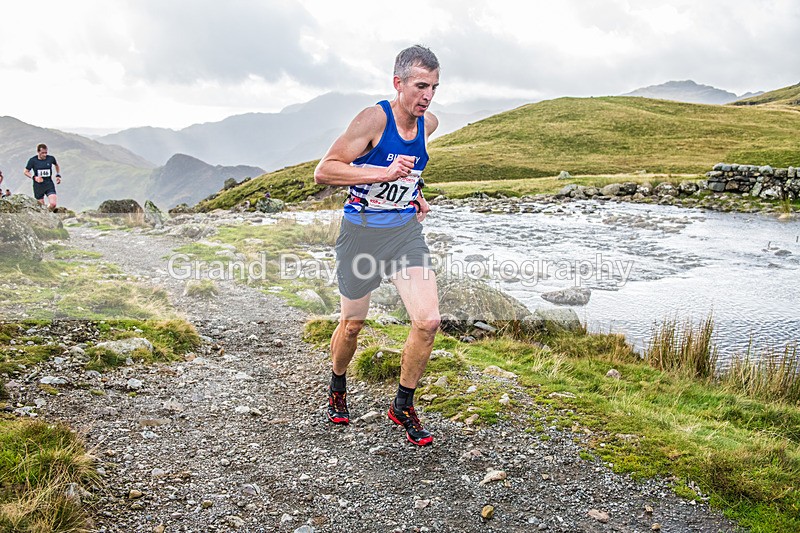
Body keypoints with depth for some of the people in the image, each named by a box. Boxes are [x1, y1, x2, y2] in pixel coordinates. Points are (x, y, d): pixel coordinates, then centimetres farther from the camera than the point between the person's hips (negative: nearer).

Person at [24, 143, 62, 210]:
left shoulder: (51, 158, -1)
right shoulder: (33, 160, -5)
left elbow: (56, 165, 22)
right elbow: (26, 172, 4)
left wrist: (58, 175, 12)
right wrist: (34, 177, -13)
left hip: (49, 185, 1)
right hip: (38, 186, 0)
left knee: (53, 204, -17)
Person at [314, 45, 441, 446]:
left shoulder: (428, 123, 3)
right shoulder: (374, 118, -16)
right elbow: (323, 171, -21)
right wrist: (385, 173, -27)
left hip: (406, 230, 5)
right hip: (362, 231, -4)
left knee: (428, 322, -9)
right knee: (353, 324, 11)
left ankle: (402, 407, 12)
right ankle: (337, 388, 42)